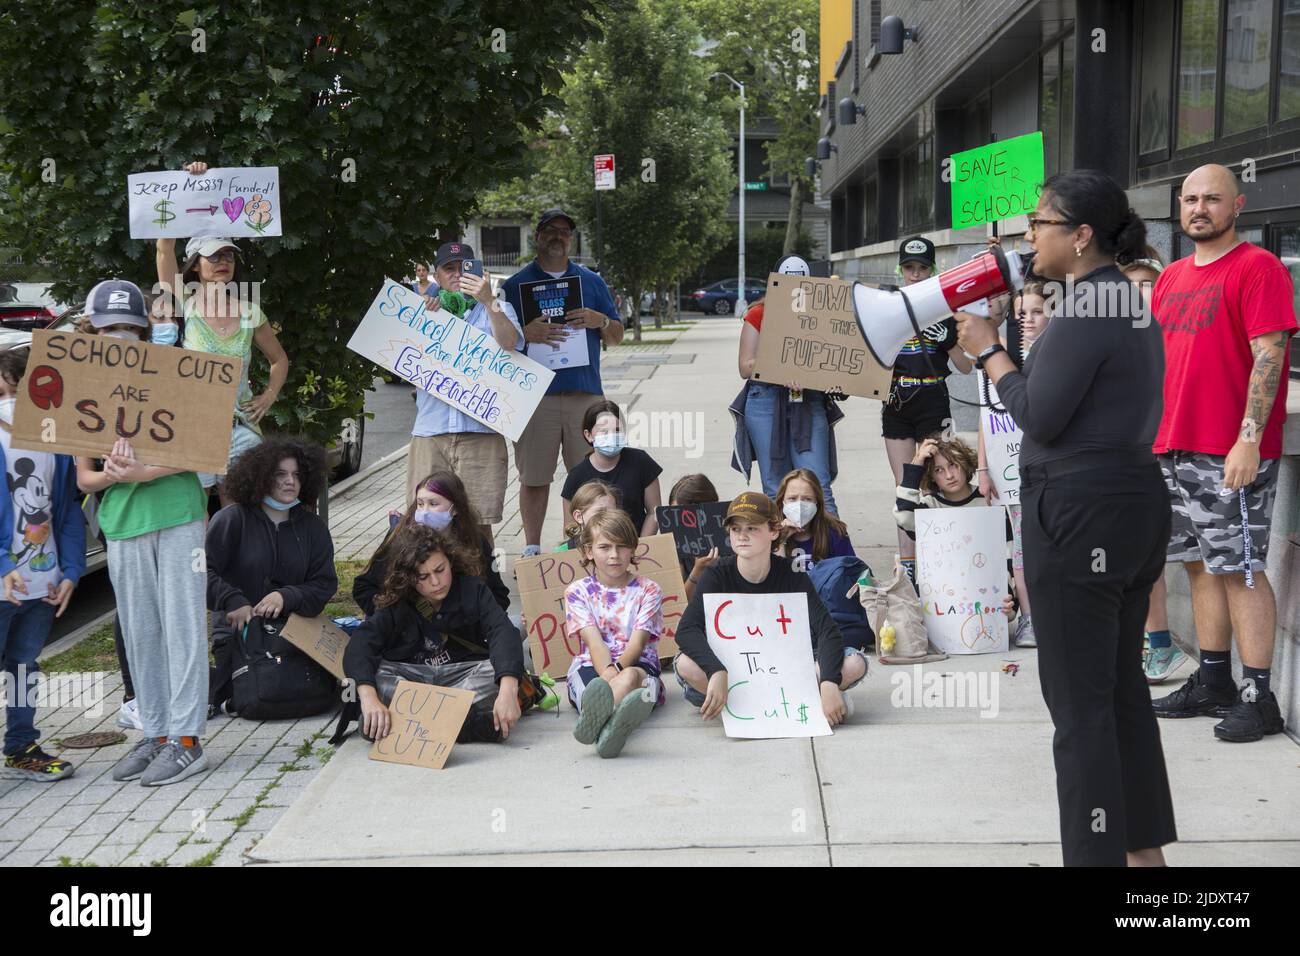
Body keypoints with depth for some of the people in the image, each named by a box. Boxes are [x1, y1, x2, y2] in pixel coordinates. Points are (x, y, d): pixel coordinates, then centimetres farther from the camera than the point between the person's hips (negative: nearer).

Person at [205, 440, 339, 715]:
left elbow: (324, 584, 2)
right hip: (237, 631, -4)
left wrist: (286, 597, -15)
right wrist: (233, 602, -22)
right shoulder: (231, 519, -2)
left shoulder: (312, 527, 9)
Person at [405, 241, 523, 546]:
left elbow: (510, 344, -8)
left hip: (480, 432, -2)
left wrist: (488, 301, -21)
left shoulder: (497, 311, 13)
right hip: (430, 432, 2)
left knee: (479, 524, -5)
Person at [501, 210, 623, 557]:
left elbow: (617, 336, 17)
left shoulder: (592, 282, 15)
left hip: (585, 393, 2)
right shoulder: (515, 284, 8)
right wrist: (525, 333, -14)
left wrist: (600, 321, -5)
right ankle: (532, 549, 10)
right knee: (534, 477, 1)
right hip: (534, 394, -2)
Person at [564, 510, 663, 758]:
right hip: (591, 665, 1)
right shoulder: (577, 592, 11)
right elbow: (594, 640, -5)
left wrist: (617, 670, -24)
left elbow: (638, 642, -3)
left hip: (638, 664, -1)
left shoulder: (648, 590, 10)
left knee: (629, 677, -40)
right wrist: (608, 672, -27)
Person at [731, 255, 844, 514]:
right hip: (766, 402, 0)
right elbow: (746, 367, 1)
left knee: (818, 488, -7)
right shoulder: (758, 314, 6)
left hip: (808, 404, 0)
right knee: (775, 490, 3)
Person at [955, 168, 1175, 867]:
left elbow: (1039, 416, -16)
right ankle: (1144, 848, 28)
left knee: (1078, 702, -3)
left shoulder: (1084, 309, -16)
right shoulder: (1134, 300, 13)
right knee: (1123, 689, 18)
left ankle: (1096, 852, 3)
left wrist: (988, 351, -5)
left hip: (1080, 514, -10)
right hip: (1137, 502, 10)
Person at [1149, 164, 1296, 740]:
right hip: (1173, 448, 7)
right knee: (1200, 564, 12)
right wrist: (1148, 433, 16)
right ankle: (1213, 683, 22)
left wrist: (1249, 440, -20)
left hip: (1233, 454, -7)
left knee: (1240, 568, -5)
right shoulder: (1171, 279, 16)